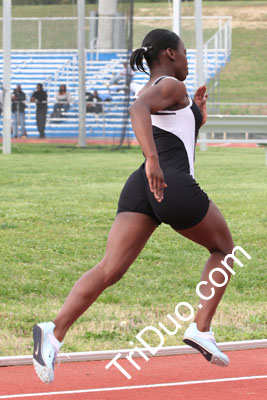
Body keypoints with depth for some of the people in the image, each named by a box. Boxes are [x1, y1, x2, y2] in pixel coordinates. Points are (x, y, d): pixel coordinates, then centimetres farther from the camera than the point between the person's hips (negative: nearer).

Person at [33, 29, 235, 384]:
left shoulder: (151, 91, 27)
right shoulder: (172, 86, 0)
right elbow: (138, 109, -24)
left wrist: (195, 117, 27)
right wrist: (153, 160, -34)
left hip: (140, 188, 7)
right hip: (175, 188, -7)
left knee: (109, 270, -8)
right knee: (224, 249, 19)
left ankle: (55, 331, -30)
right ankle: (201, 328, 8)